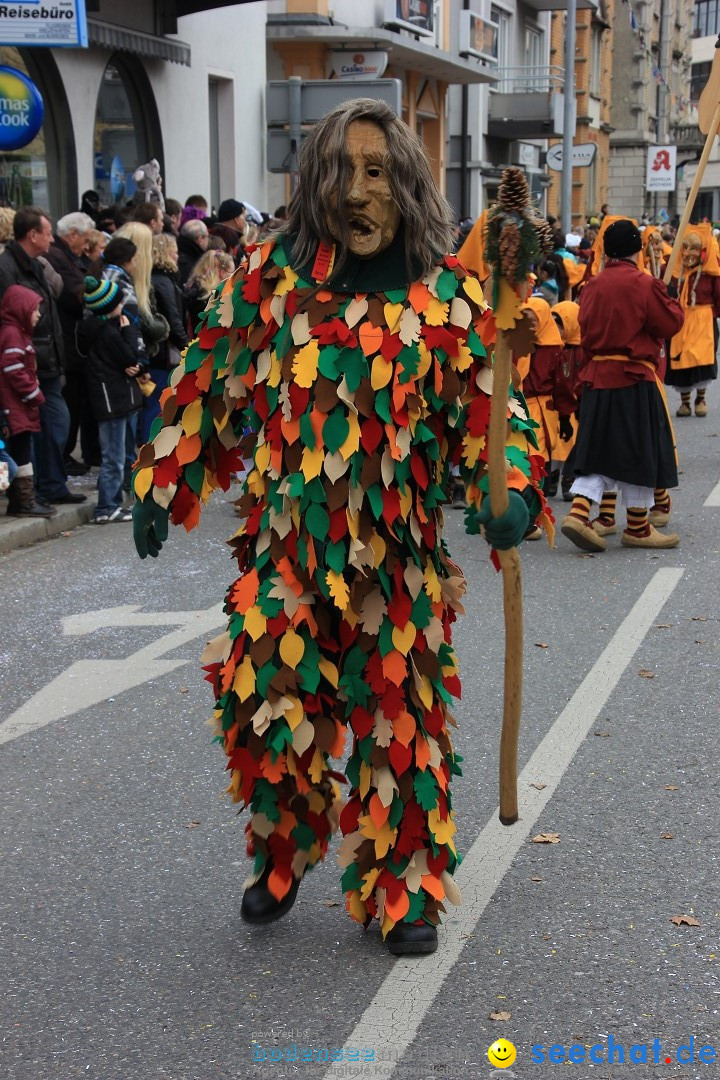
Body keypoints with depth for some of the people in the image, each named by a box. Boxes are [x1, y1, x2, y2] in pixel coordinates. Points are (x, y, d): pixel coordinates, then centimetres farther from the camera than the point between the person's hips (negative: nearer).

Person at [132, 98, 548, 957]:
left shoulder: (445, 293, -3)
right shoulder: (270, 276, -1)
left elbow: (482, 407, 1)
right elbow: (209, 386, 6)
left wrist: (509, 488, -16)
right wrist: (162, 485, 6)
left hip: (395, 553, 0)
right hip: (286, 545, 0)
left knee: (395, 718, 7)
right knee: (267, 704, -1)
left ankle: (401, 892, 25)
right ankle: (279, 859, 28)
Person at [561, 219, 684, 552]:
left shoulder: (593, 285, 6)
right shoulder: (644, 284, -10)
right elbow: (670, 324, -6)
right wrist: (673, 304, 12)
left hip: (596, 375, 6)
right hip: (635, 377, -5)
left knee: (599, 449, 12)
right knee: (640, 450, 5)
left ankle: (578, 512, -3)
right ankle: (637, 527, 13)